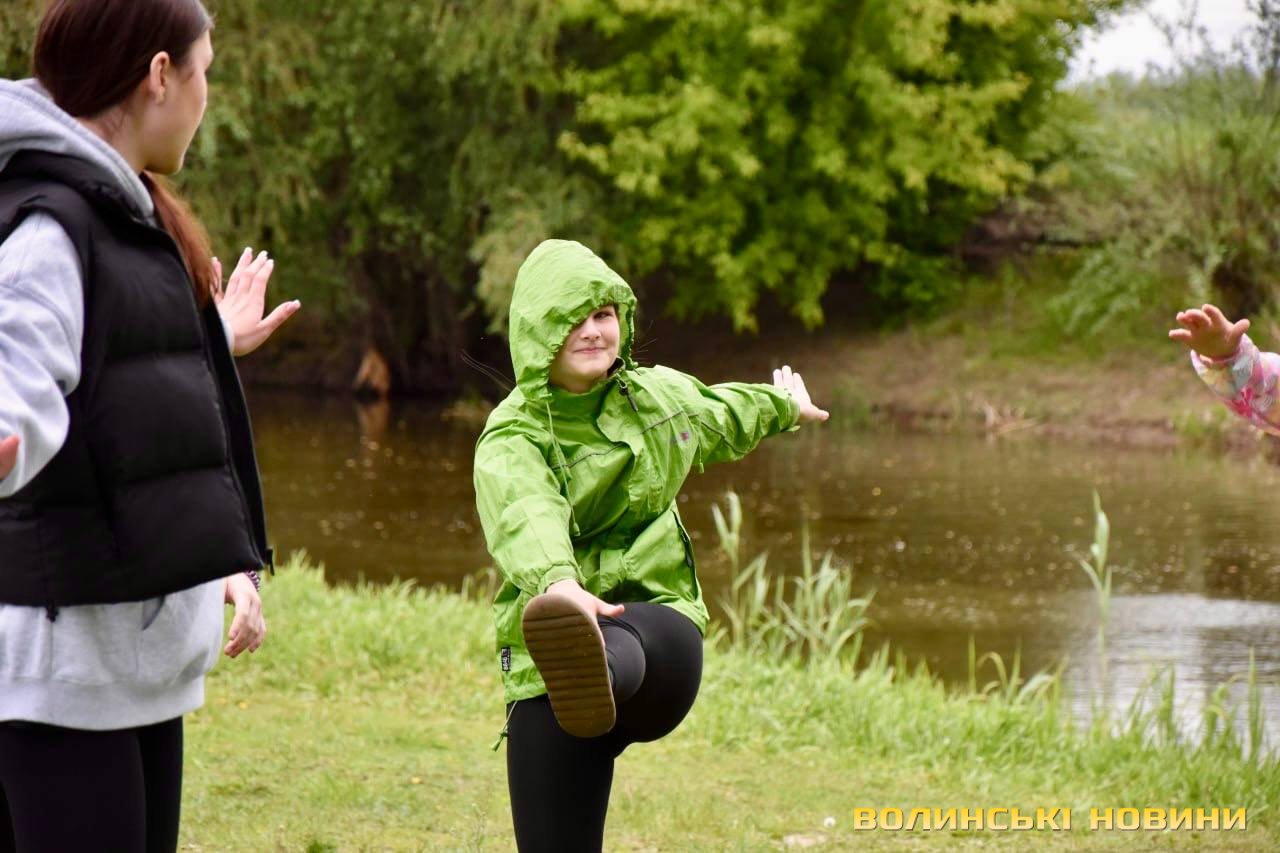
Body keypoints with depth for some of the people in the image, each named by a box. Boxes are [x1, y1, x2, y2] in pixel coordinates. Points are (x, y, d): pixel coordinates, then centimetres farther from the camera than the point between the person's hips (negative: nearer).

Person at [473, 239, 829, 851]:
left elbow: (721, 416, 39)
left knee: (629, 649, -39)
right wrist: (561, 585, -51)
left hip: (658, 622, 1)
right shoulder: (511, 441, -6)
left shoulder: (661, 394, 13)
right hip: (541, 679, -1)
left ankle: (596, 671, -75)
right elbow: (527, 518, -29)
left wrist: (784, 407, 60)